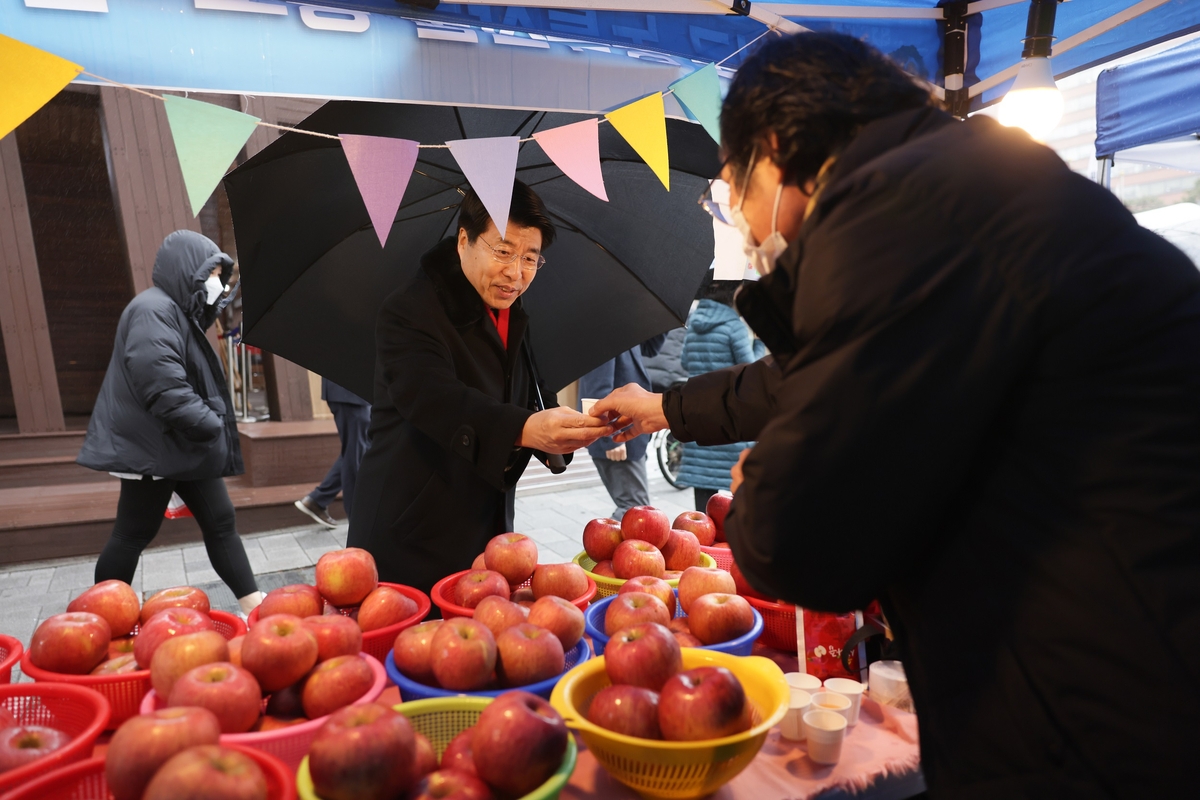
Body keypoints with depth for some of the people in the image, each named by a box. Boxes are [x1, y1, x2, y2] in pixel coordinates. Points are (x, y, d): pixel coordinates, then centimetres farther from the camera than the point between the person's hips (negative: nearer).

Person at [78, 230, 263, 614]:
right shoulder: (152, 311, -18)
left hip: (185, 446, 10)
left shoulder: (179, 312, 14)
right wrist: (212, 425, -21)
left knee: (220, 520, 8)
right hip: (153, 447, -10)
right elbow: (163, 387, -28)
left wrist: (211, 426, 9)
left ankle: (252, 602, 13)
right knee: (133, 534, 3)